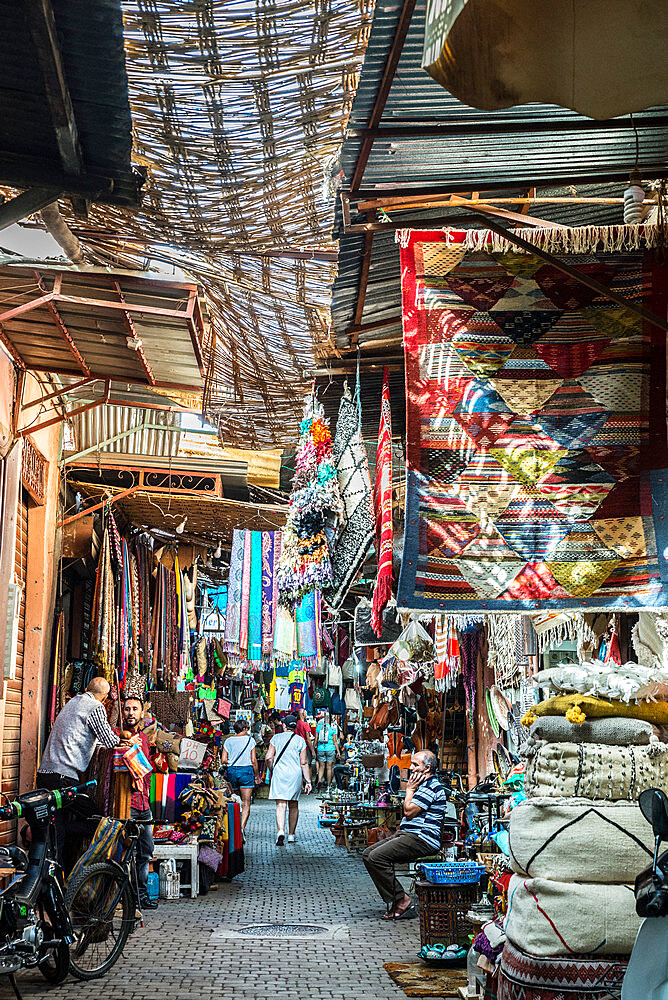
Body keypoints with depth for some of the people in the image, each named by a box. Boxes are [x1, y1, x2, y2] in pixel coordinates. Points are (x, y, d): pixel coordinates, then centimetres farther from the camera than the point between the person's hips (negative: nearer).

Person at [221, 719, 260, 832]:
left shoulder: (228, 741, 7)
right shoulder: (250, 740, 0)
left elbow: (223, 760, 2)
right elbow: (253, 760, -3)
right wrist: (257, 776, 6)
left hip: (231, 771, 3)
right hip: (246, 770, -3)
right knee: (246, 803, -5)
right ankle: (242, 828, -19)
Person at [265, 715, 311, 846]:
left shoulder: (276, 738, 4)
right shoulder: (300, 740, 3)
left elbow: (268, 757, 0)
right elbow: (304, 763, 1)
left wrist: (272, 771, 16)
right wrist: (308, 781, 5)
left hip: (279, 774, -1)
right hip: (295, 775, 1)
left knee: (280, 805, -6)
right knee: (294, 805, 13)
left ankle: (280, 831, -26)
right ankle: (291, 835, 19)